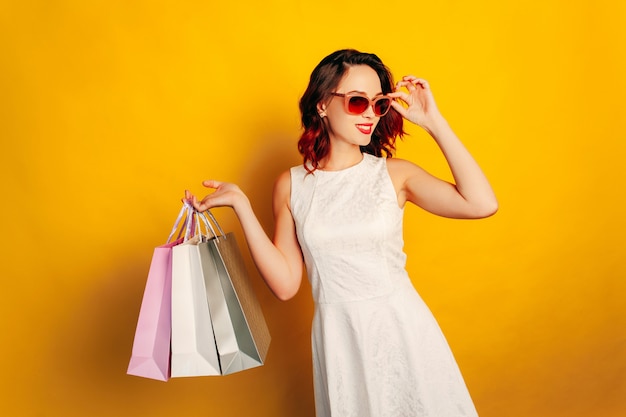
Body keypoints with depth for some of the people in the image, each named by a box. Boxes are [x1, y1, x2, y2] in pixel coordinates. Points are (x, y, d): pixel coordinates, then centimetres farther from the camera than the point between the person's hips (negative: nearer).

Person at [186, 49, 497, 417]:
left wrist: (434, 122, -16)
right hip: (338, 339, 1)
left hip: (402, 331, 0)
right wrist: (242, 205, -9)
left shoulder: (394, 174, -6)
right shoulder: (291, 186, -2)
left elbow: (482, 204, -19)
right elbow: (285, 283, -5)